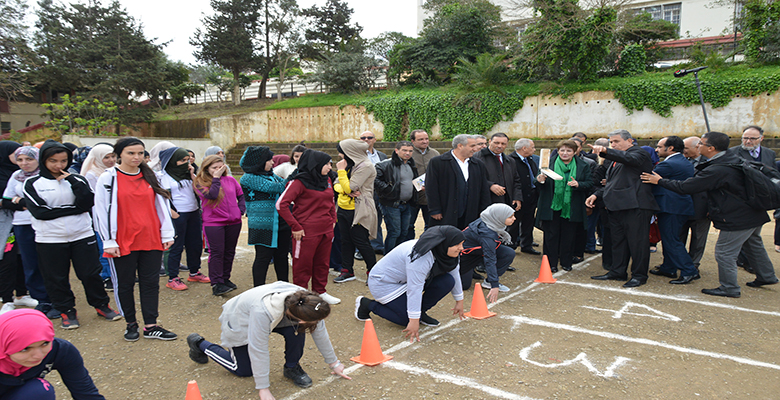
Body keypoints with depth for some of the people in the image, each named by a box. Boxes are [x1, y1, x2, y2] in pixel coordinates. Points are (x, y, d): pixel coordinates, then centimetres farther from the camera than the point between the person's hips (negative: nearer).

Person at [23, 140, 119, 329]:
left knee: (91, 274, 5)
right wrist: (74, 209, -10)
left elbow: (88, 203, -8)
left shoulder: (77, 179, 4)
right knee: (56, 279, 8)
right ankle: (67, 311, 25)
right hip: (50, 240, 0)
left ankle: (101, 305, 23)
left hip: (82, 236, 1)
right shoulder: (33, 184, 0)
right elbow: (39, 211, -11)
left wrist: (73, 182, -16)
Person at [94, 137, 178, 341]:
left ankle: (151, 326, 14)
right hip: (123, 242, -3)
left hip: (151, 240, 3)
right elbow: (101, 211, -5)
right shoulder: (108, 178, -3)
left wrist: (167, 233, 5)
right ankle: (131, 324, 25)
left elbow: (162, 205, 10)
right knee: (125, 284, 9)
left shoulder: (151, 177, 8)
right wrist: (108, 241, -8)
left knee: (150, 282, 6)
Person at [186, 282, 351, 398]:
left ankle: (292, 367, 2)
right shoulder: (263, 312, -46)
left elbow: (320, 331, -13)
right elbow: (258, 350, -36)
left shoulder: (305, 298, -30)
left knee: (296, 330, -24)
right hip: (240, 321, -4)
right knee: (243, 370, 7)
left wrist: (334, 363, -4)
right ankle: (199, 343, 24)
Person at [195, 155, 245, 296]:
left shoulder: (230, 180, 7)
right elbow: (211, 195, -22)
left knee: (230, 251, 12)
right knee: (217, 252, -5)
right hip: (213, 223, -5)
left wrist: (241, 209, 5)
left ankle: (225, 278, 26)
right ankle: (216, 283, 2)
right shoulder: (201, 183, -5)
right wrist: (216, 178, -16)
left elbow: (241, 195, 18)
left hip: (234, 222, 5)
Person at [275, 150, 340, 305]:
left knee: (323, 263, 16)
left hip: (326, 231, 7)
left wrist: (333, 219, 12)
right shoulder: (300, 181, -13)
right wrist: (295, 227, -16)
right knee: (303, 265, 4)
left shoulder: (327, 180, 10)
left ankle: (319, 292, 31)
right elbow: (281, 204, -18)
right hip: (307, 232, -7)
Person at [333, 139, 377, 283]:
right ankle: (347, 271, 23)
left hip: (358, 211, -8)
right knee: (346, 241, 12)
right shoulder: (349, 165, 11)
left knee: (361, 242, -1)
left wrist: (341, 170, -14)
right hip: (343, 208, 8)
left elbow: (349, 187, -22)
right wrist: (346, 190, -12)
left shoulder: (365, 167, -17)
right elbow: (336, 185, 8)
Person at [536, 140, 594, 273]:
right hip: (552, 207, -1)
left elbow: (589, 184, 1)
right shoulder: (549, 163, 0)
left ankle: (566, 262, 24)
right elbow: (538, 184, 1)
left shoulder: (583, 166, 4)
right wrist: (540, 180, -23)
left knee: (568, 236, 9)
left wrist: (578, 184, -19)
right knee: (551, 236, 4)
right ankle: (551, 263, 14)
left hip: (571, 208, 1)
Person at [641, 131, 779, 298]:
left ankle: (729, 288, 11)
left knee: (724, 253, 1)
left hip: (737, 220, -10)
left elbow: (685, 187, -23)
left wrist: (660, 181, -12)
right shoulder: (734, 159, 3)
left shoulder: (715, 171, -26)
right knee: (753, 245, 27)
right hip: (755, 214, 10)